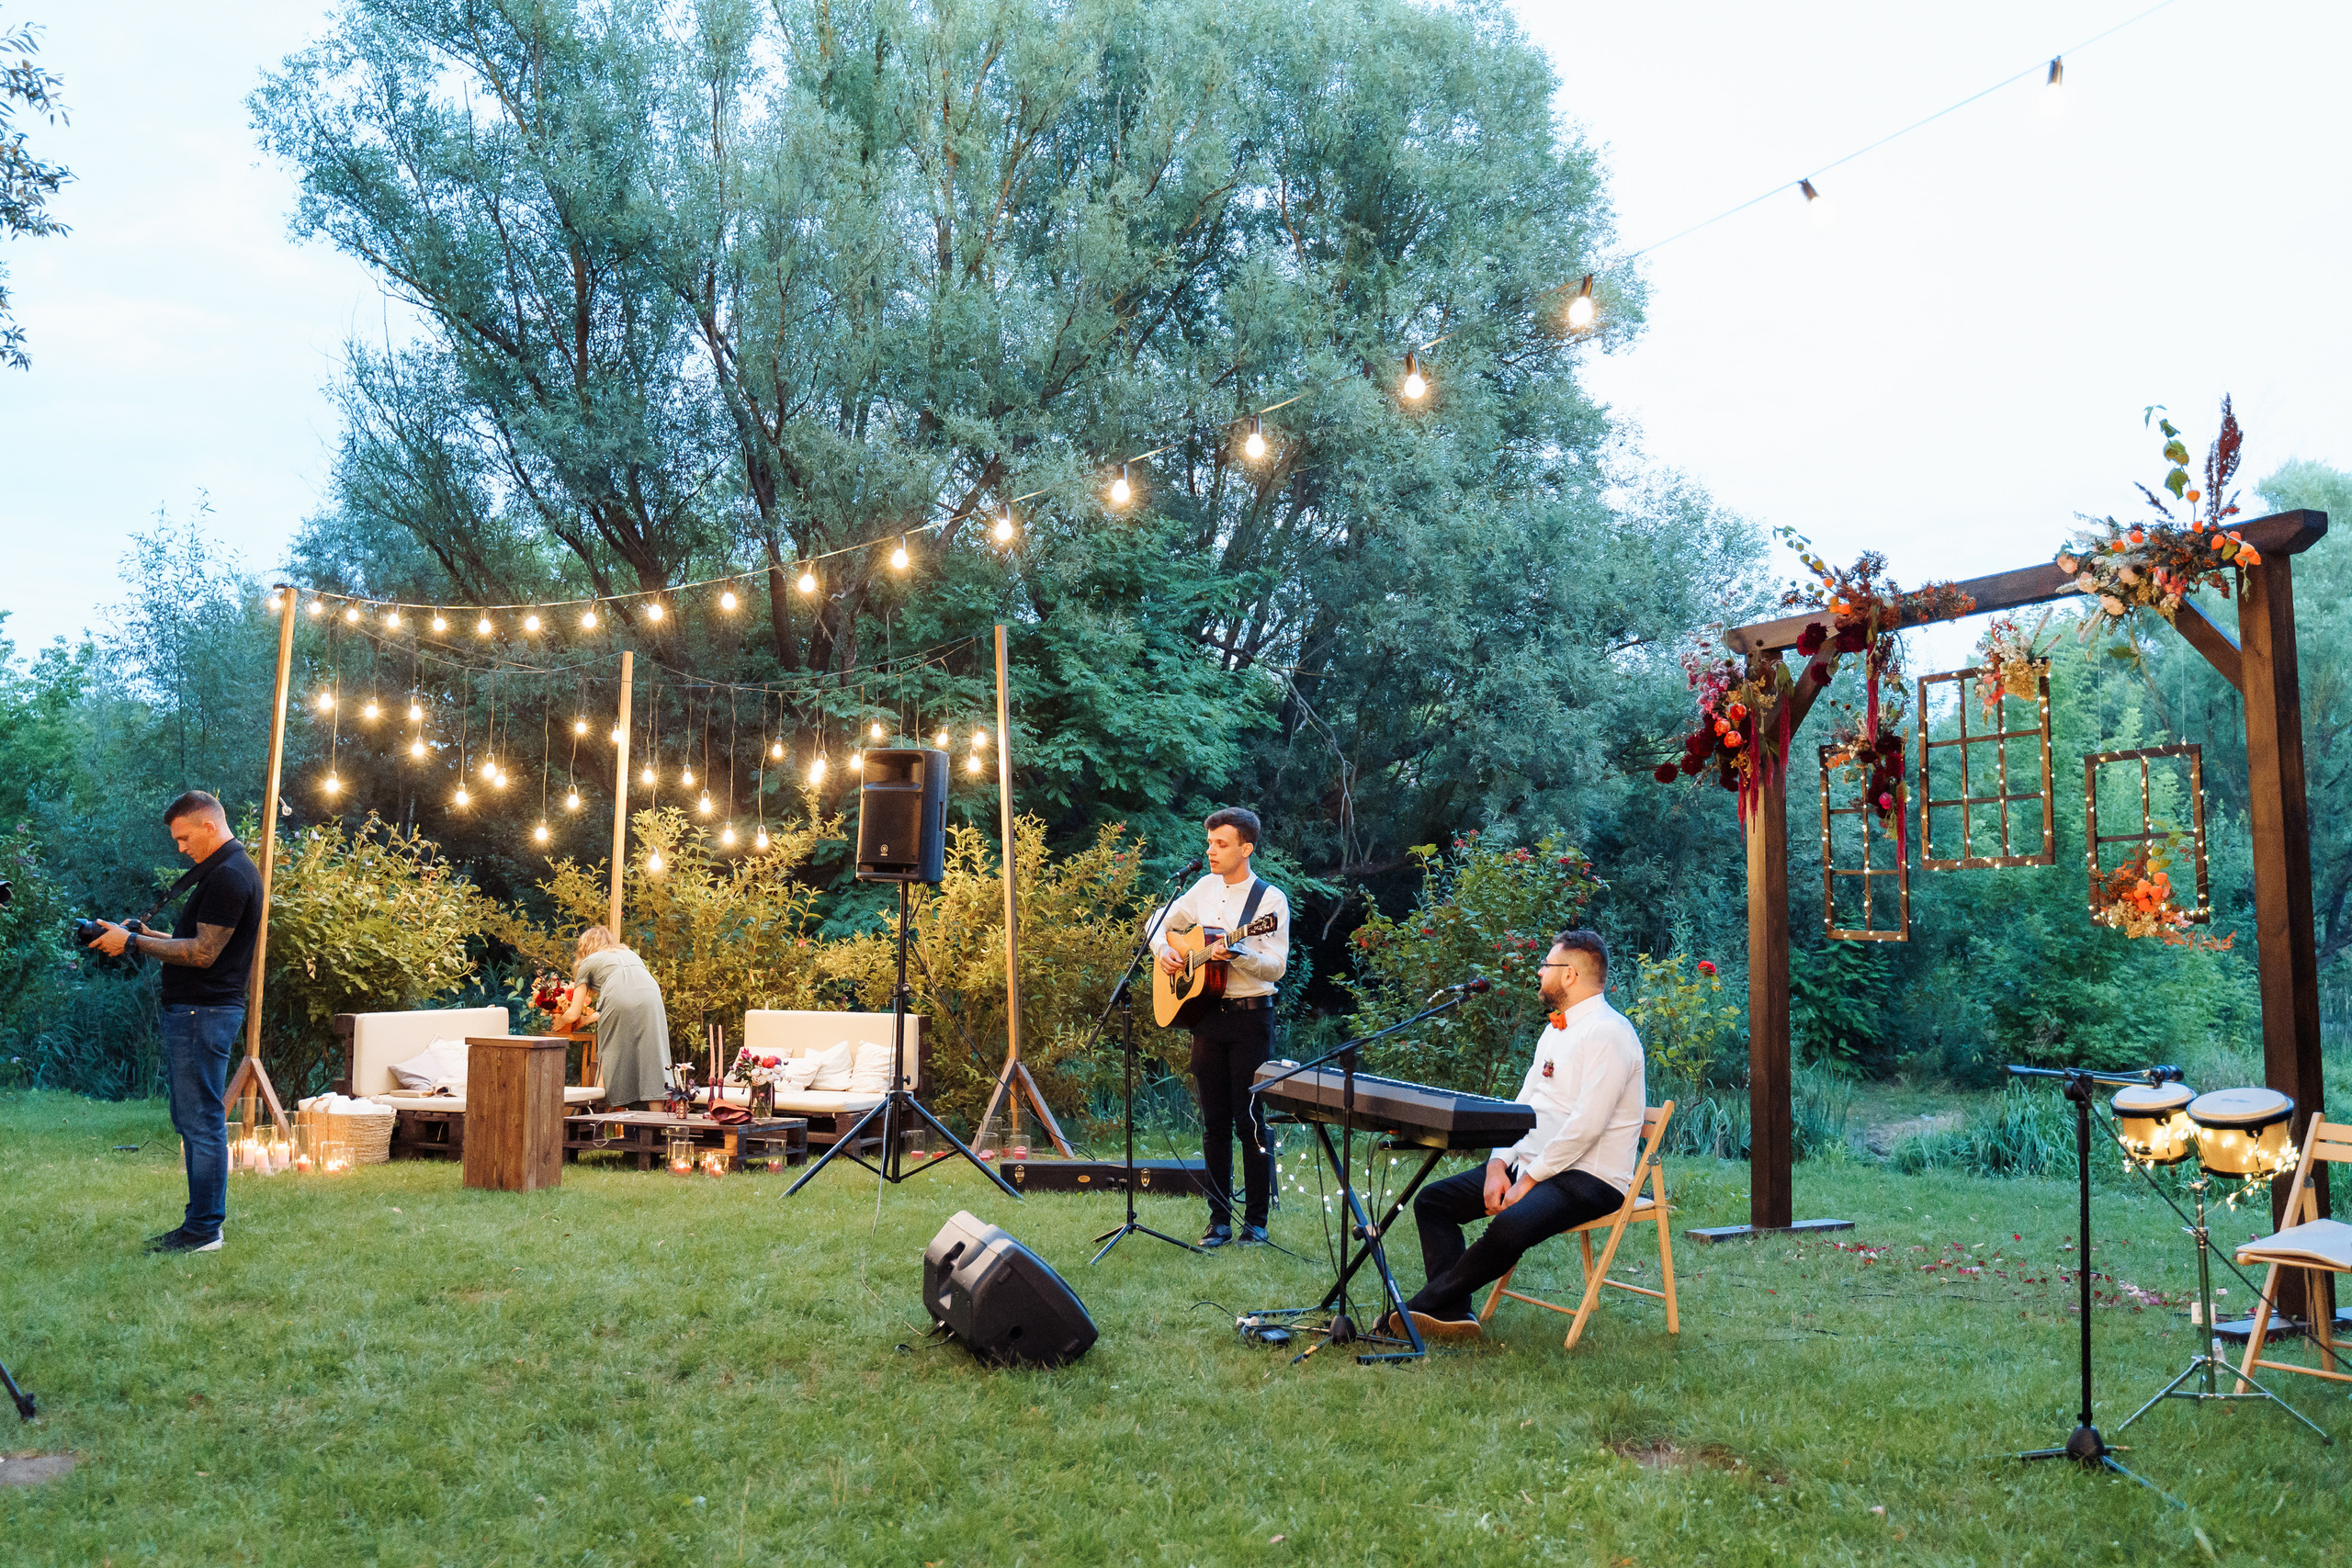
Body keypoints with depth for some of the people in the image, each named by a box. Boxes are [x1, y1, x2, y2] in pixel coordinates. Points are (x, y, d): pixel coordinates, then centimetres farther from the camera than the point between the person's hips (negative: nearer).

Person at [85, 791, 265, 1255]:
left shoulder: (228, 877, -17)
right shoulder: (231, 869, 16)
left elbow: (202, 953, -19)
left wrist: (132, 943, -14)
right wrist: (159, 939, 13)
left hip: (204, 1012, -11)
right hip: (198, 1010, 11)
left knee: (201, 1122, -6)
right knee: (192, 1120, 14)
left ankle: (203, 1230, -1)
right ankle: (203, 1219, 21)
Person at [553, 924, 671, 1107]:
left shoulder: (588, 963, 25)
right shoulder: (631, 955, 38)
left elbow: (573, 1014, 23)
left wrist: (560, 1021, 46)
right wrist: (588, 1018, 55)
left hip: (618, 1001, -3)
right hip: (650, 998, 3)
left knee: (610, 1049, 13)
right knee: (649, 1050, 6)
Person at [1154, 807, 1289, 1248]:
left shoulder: (1270, 899, -6)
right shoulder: (1204, 888, 10)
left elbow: (1277, 966, -13)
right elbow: (1162, 923, 23)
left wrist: (1235, 955, -28)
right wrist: (1163, 951, 3)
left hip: (1249, 1016, -5)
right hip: (1205, 1013, 5)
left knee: (1251, 1119, -3)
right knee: (1213, 1120, 7)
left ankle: (1256, 1220, 7)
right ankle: (1219, 1219, 15)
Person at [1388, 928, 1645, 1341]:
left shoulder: (1607, 1034, -14)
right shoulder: (1555, 1029, 17)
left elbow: (1586, 1126, -22)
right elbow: (1522, 1106, 15)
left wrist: (1529, 1181, -19)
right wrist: (1499, 1164, -1)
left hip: (1588, 1177, -10)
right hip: (1532, 1165, 10)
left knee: (1509, 1226, -34)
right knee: (1433, 1199, 0)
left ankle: (1423, 1307, -20)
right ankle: (1453, 1314, -11)